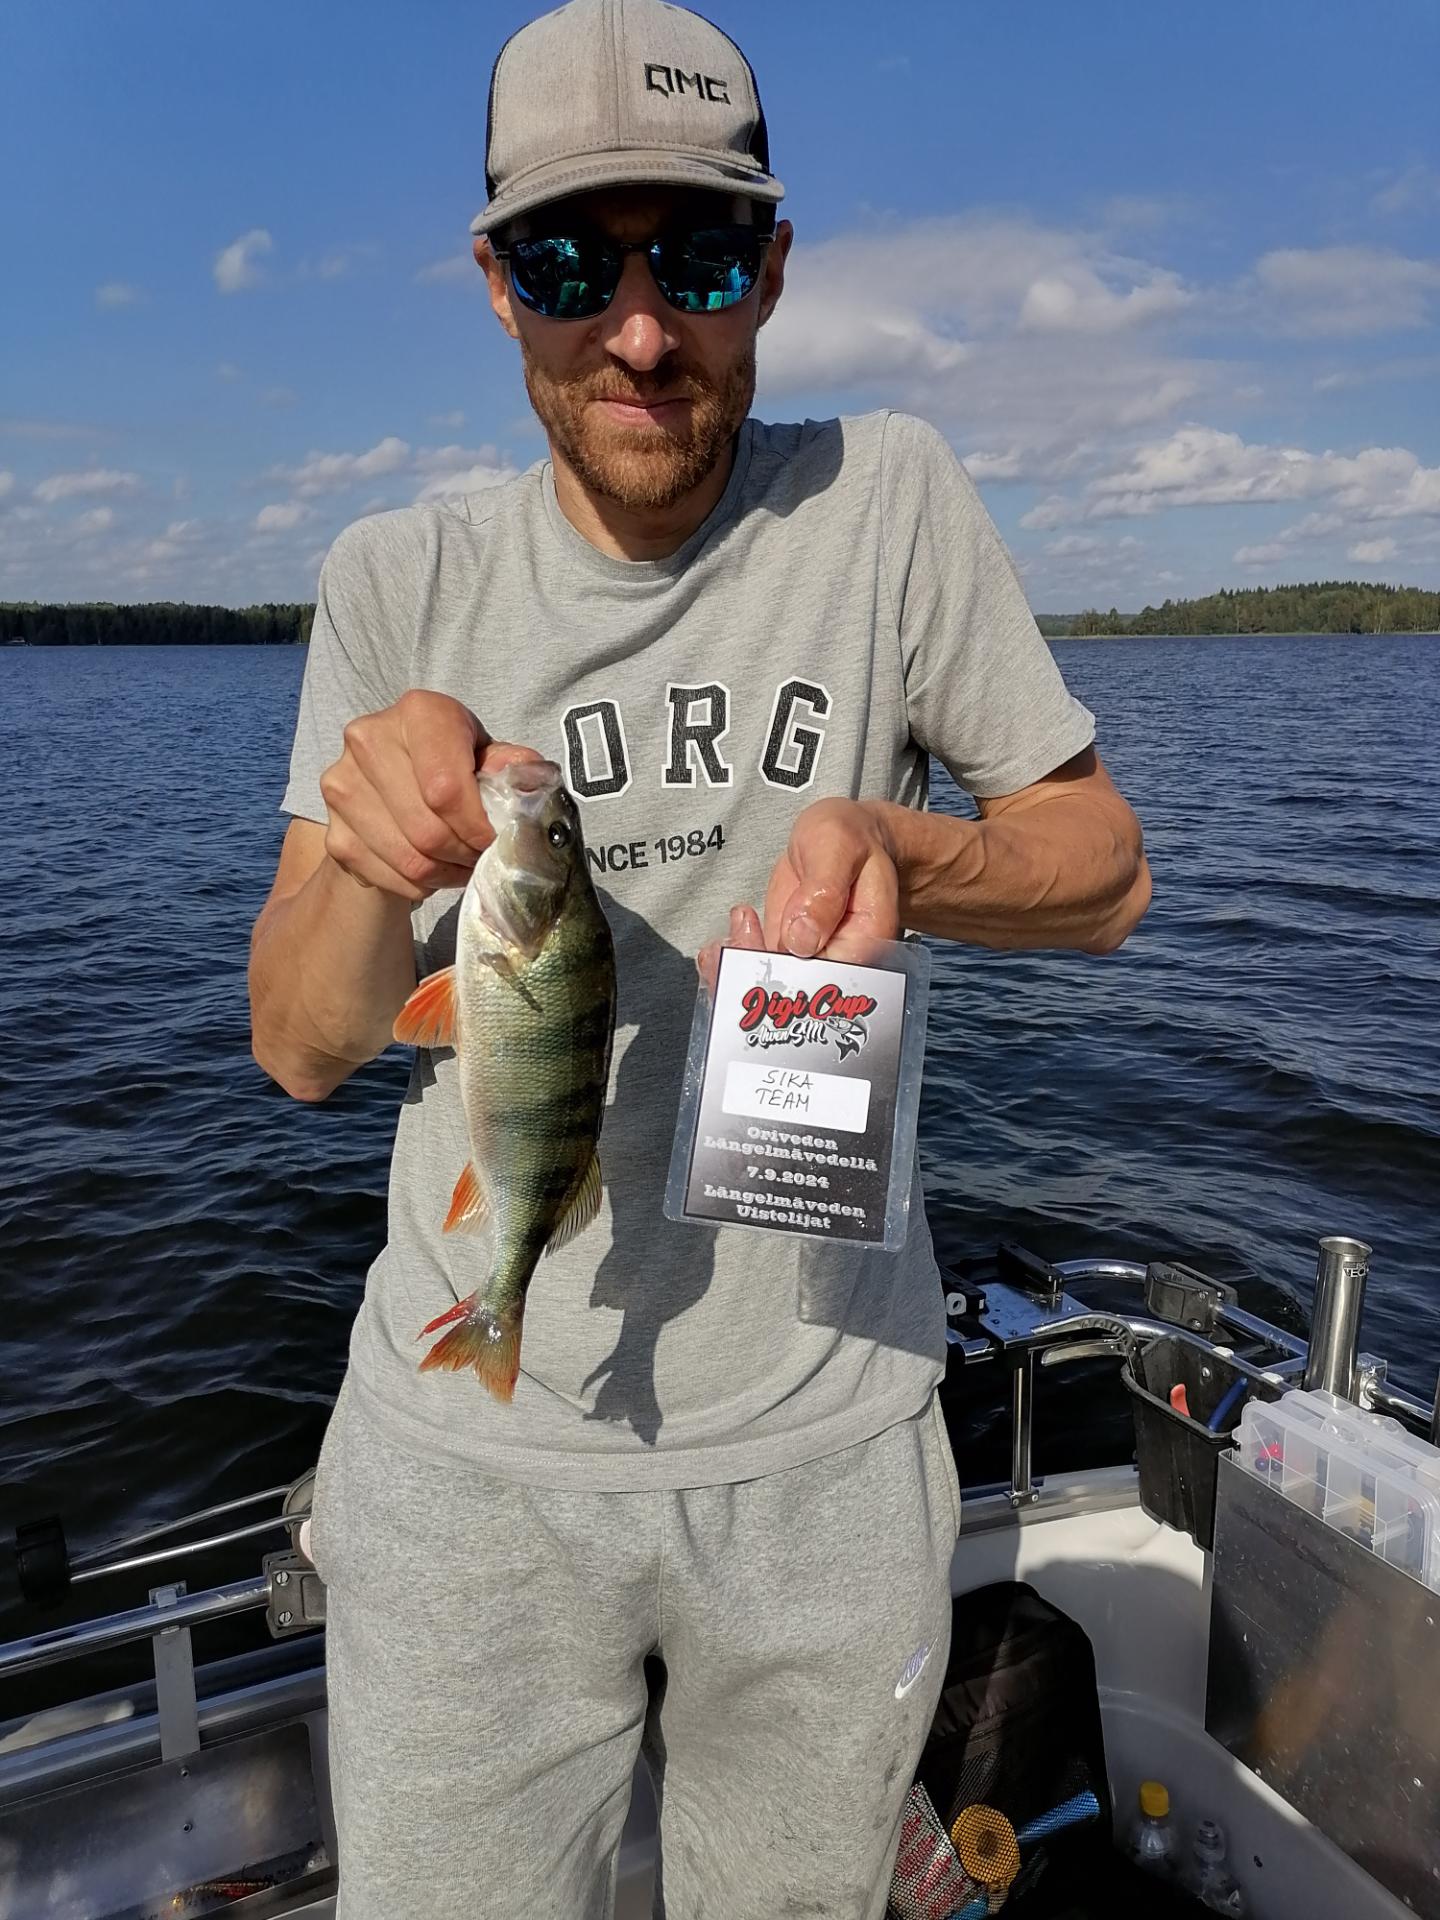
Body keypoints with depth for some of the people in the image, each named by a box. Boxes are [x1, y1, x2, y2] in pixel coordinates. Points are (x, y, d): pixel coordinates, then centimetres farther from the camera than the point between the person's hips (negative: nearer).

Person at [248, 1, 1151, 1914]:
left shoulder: (887, 497, -6)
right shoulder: (400, 582, -3)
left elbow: (1106, 869, -2)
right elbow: (300, 1048, -3)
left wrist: (893, 846, -24)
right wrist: (375, 865, -26)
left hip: (831, 1441, 0)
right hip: (470, 1450, 1)